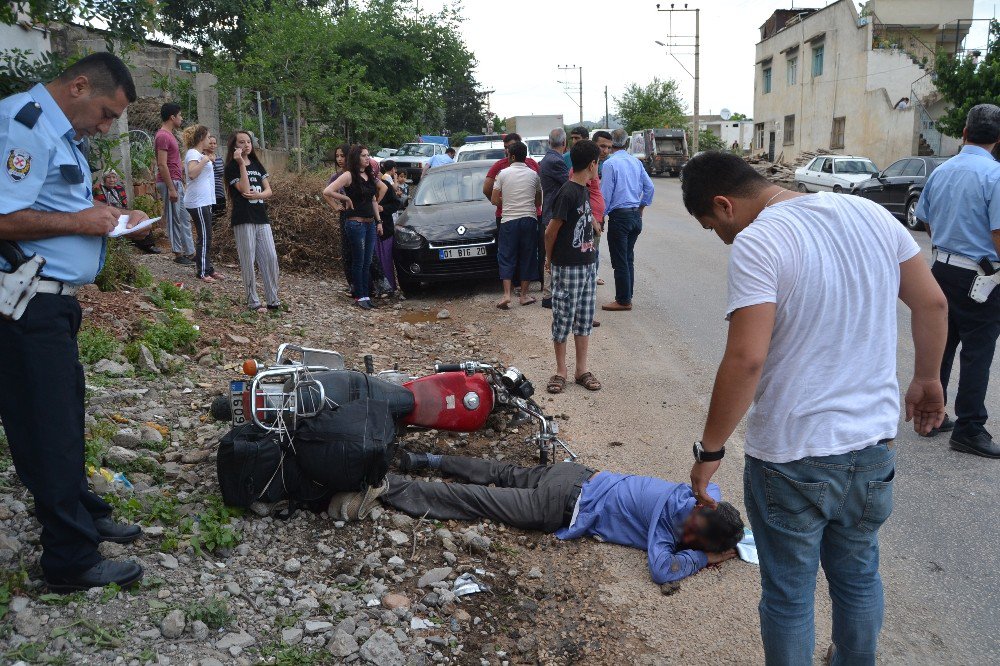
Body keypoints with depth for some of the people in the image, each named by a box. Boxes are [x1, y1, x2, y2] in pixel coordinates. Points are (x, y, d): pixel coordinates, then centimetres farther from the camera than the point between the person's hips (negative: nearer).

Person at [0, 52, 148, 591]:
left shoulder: (61, 135, 17)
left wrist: (109, 219, 10)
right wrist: (80, 222, -16)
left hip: (53, 303, 10)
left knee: (66, 413, 20)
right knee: (48, 428, -2)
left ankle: (84, 517, 35)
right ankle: (73, 560, 9)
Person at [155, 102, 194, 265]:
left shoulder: (169, 135, 17)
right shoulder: (163, 136, -14)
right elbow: (162, 165, -20)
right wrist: (171, 189, -22)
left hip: (176, 182, 10)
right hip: (170, 183, -10)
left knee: (184, 218, 11)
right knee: (174, 219, -3)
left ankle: (189, 252, 16)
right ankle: (178, 254, 3)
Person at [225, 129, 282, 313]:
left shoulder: (257, 165, 15)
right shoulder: (232, 167, -2)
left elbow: (268, 191, 10)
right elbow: (244, 189, -15)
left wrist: (257, 195, -11)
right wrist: (241, 164, -16)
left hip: (261, 217, 5)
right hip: (243, 219, -5)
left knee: (271, 258, 1)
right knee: (248, 262, -2)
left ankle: (273, 300, 9)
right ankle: (253, 302, 5)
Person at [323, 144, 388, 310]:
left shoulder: (370, 176, 11)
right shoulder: (349, 176, -10)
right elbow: (327, 192, -18)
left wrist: (379, 221, 14)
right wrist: (346, 199, -9)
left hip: (371, 223, 7)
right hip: (356, 223, -7)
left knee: (367, 262, 9)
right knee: (358, 262, 0)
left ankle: (365, 294, 16)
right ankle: (359, 296, 8)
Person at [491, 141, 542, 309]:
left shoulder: (503, 173, -2)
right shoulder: (533, 175, 3)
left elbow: (494, 200, -1)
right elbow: (538, 202, 9)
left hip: (509, 220, -1)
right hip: (529, 219, 1)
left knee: (506, 257, 6)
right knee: (527, 257, 10)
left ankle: (507, 294, -7)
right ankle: (524, 295, 12)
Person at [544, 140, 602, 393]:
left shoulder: (584, 191, 10)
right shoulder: (567, 193, -18)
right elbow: (551, 232, -13)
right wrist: (549, 258, -1)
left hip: (587, 264, 8)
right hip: (567, 268, -8)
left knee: (584, 319, 11)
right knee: (563, 318, 3)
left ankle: (582, 369, 20)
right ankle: (560, 370, 14)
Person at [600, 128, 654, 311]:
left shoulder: (610, 164, -12)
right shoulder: (636, 162, 7)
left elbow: (605, 194, -12)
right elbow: (649, 187, 12)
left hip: (619, 216, -7)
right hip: (636, 215, 7)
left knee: (620, 261, 0)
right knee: (629, 258, 15)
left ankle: (623, 300, 5)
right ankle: (627, 296, 21)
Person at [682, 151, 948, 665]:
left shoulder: (756, 243, -18)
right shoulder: (869, 212, 2)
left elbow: (746, 359, -26)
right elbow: (932, 303, 8)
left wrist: (709, 449, -16)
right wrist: (927, 378, 22)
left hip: (791, 458, -6)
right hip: (873, 445, 7)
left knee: (788, 595, 14)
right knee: (858, 575, 26)